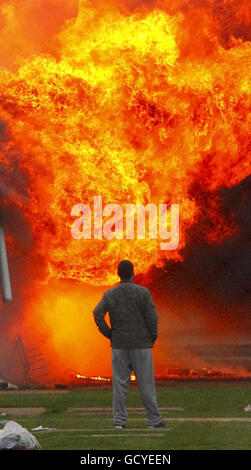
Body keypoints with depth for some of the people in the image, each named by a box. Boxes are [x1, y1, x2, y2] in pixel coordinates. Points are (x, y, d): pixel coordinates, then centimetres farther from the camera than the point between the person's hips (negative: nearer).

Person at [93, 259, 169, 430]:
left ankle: (119, 421, 2)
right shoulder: (143, 292, -4)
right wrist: (153, 336, 5)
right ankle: (154, 420, 2)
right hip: (141, 344, -2)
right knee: (146, 384, 1)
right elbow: (152, 316, -8)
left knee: (120, 384, 5)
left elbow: (98, 314, -7)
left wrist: (109, 334, 2)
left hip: (119, 345, 2)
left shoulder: (110, 294, 4)